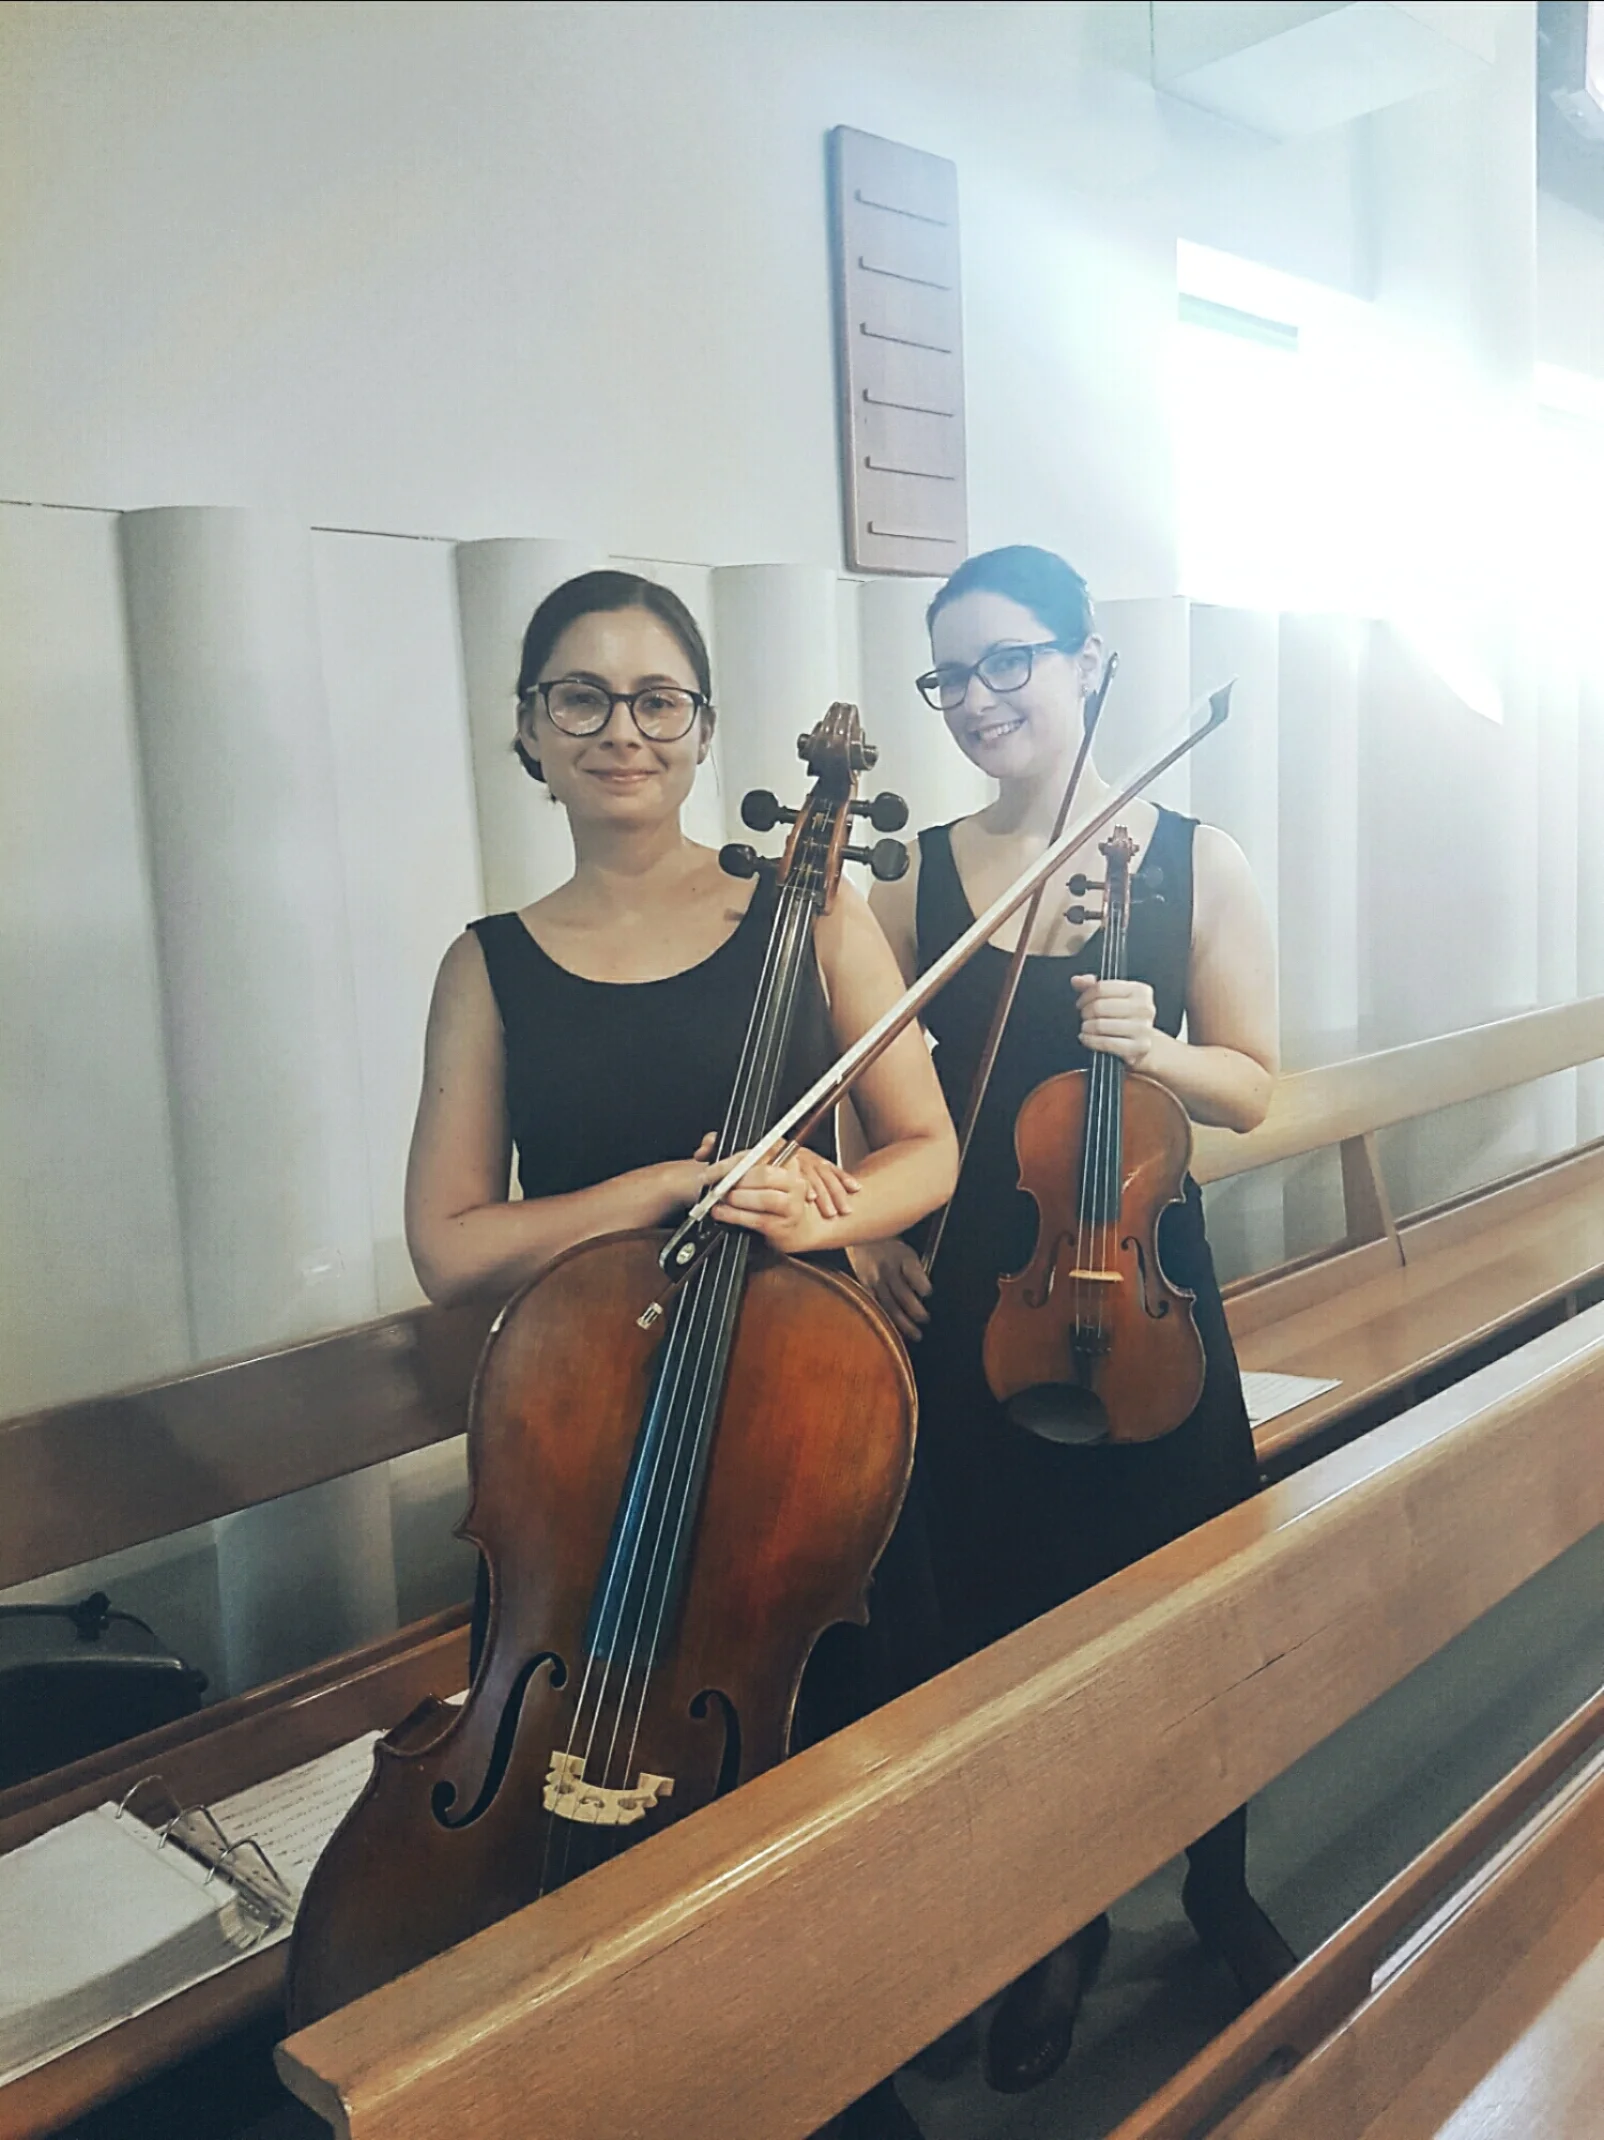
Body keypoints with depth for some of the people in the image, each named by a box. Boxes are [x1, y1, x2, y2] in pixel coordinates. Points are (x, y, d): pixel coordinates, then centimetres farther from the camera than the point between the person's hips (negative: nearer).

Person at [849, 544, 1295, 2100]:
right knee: (1005, 1618, 10)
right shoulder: (916, 876, 0)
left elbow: (1251, 1087, 0)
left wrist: (1150, 1045, -18)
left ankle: (1219, 1889, 40)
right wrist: (864, 1228, -8)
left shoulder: (1193, 861, -2)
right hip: (971, 1309, 1)